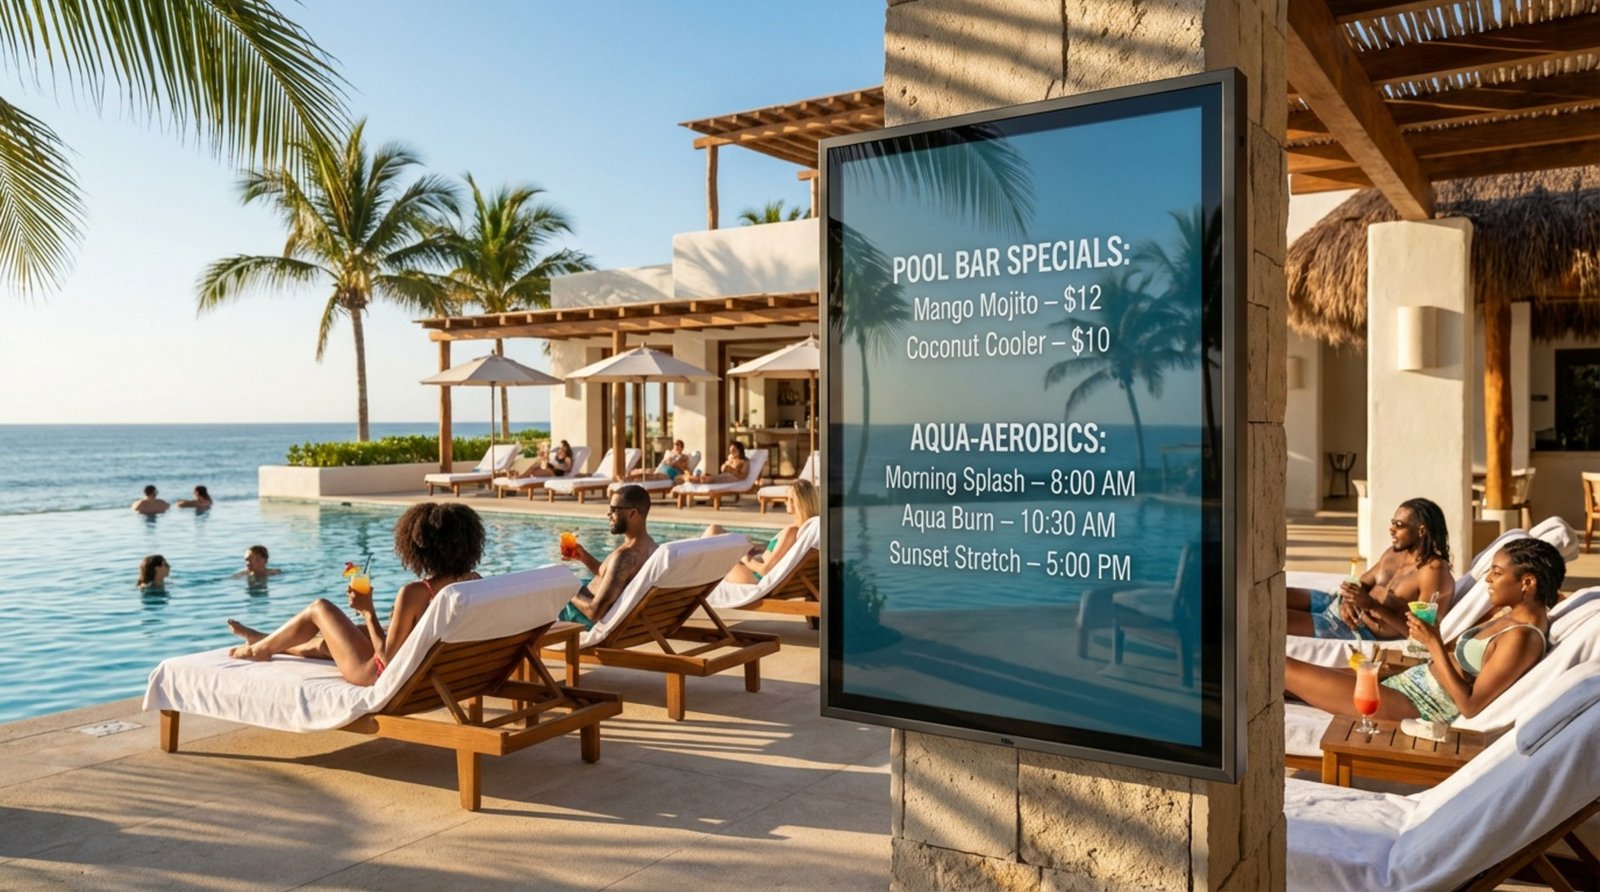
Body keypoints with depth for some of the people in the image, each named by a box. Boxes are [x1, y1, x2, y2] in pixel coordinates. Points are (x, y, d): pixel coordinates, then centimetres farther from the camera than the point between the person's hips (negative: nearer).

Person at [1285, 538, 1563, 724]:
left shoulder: (1521, 638, -20)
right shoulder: (1511, 613, 7)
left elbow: (1470, 705, -22)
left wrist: (1434, 643, -22)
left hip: (1419, 707, -9)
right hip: (1413, 680, 9)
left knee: (1288, 670, -7)